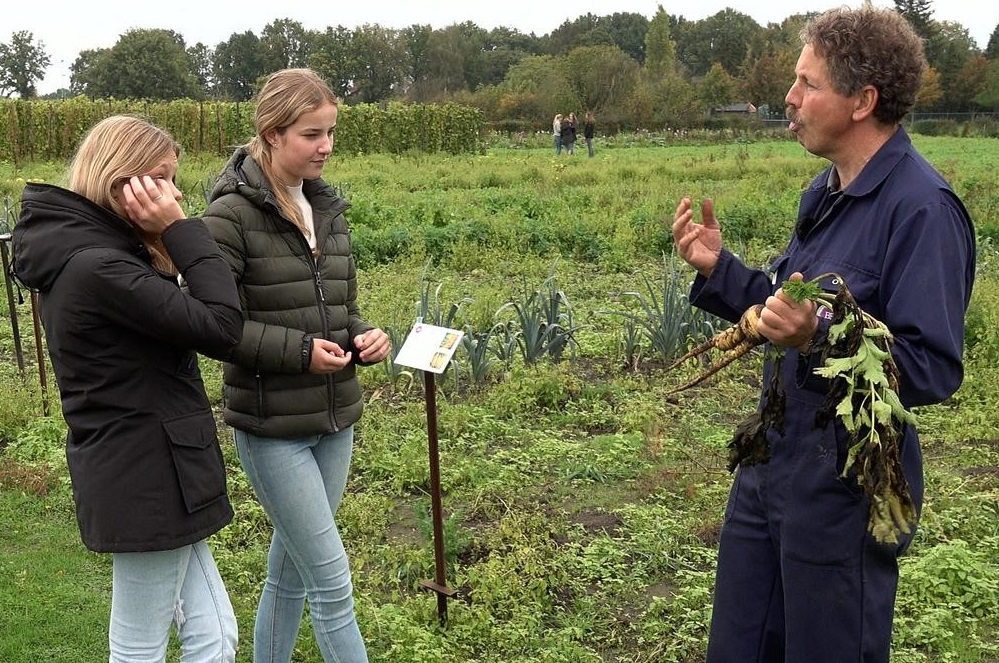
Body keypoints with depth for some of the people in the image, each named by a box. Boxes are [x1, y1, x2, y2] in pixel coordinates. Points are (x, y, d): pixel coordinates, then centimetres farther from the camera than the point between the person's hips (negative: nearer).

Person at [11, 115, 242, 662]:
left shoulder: (86, 251, 10)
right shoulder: (97, 266, -22)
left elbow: (168, 315, 10)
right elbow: (221, 326, -24)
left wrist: (169, 237, -1)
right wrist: (181, 229, -18)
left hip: (136, 473, 10)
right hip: (147, 477, -10)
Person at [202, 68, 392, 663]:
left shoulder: (327, 208, 7)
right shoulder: (232, 214, -13)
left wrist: (363, 337, -4)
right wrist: (299, 351, -21)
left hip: (335, 419, 7)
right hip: (272, 426, -6)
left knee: (292, 569, 20)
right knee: (333, 581, -2)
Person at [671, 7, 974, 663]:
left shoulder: (921, 208, -20)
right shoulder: (827, 190, 9)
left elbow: (932, 369, -24)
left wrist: (817, 339, -37)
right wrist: (718, 268, 2)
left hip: (845, 479, -9)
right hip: (772, 460, 9)